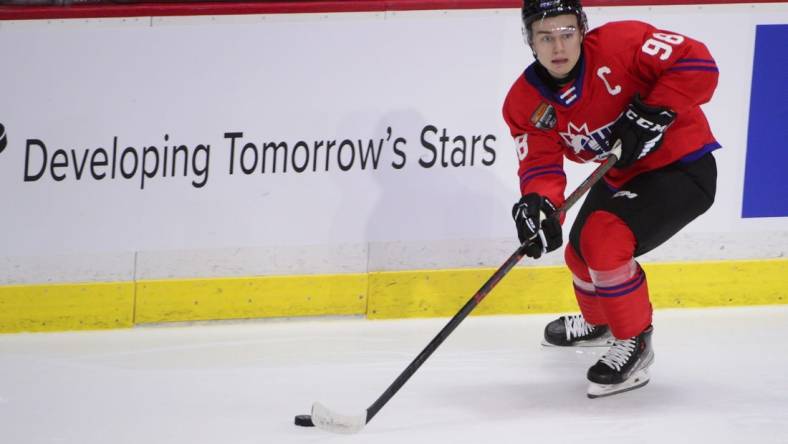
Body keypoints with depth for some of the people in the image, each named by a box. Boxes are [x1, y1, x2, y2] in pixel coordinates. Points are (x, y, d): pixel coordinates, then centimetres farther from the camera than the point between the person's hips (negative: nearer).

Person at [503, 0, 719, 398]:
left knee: (604, 242, -25)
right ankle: (599, 323, 54)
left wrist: (651, 114, -33)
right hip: (621, 177, 8)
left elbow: (698, 65, -27)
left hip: (683, 169, -8)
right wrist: (537, 204, -35)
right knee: (581, 252, 19)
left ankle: (634, 344, -6)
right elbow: (541, 163, -13)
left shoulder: (620, 44, -26)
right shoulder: (526, 104, -9)